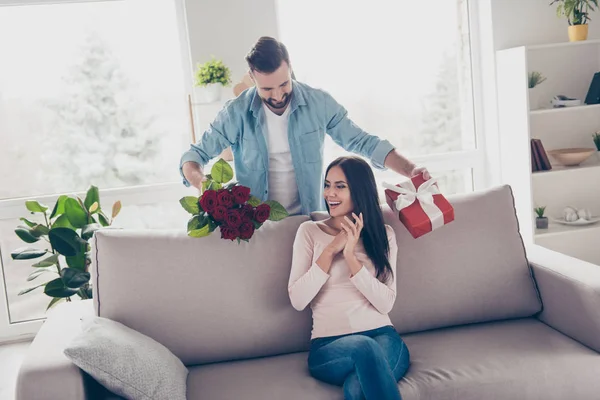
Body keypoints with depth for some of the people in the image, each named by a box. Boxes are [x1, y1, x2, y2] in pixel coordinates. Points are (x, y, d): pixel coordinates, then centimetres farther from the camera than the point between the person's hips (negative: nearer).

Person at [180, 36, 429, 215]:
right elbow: (194, 155, 0)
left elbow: (361, 141, 2)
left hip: (310, 220, 1)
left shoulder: (319, 104, -7)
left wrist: (409, 170, -8)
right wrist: (202, 183, -23)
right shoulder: (236, 113, -8)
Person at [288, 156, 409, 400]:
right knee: (364, 347, -37)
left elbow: (386, 303, -2)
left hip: (381, 337, 0)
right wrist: (331, 250, -8)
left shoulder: (383, 234, 10)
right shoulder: (309, 231, 7)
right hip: (328, 346, 0)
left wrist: (351, 256, -12)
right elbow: (297, 301, -3)